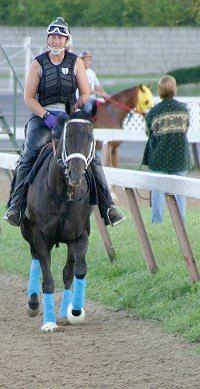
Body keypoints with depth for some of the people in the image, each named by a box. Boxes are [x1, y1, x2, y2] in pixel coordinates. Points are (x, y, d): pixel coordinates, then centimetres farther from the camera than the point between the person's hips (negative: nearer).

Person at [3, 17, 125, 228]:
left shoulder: (75, 62, 7)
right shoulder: (38, 64, 3)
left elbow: (85, 94, 7)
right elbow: (29, 97, 0)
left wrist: (72, 112, -11)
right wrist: (47, 116, -15)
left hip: (70, 116, 1)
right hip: (42, 116, -1)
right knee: (29, 155, -24)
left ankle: (107, 206, -12)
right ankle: (15, 206, -22)